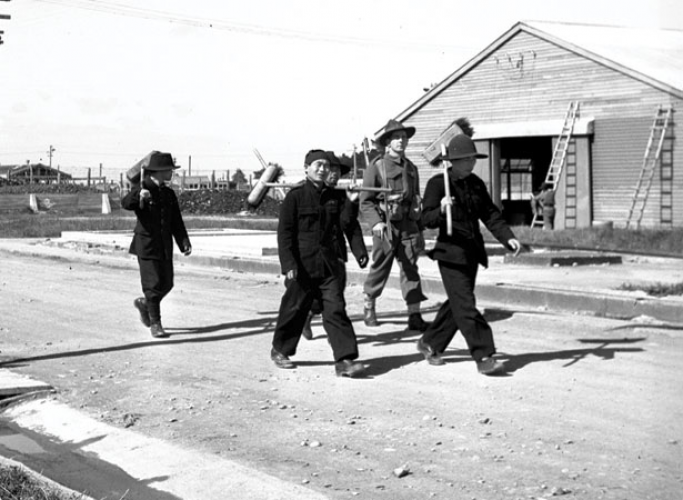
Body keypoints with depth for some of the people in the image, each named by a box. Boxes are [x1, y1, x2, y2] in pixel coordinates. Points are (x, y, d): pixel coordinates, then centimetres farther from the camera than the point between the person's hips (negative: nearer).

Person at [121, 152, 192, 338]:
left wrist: (184, 242, -2)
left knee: (166, 284, 9)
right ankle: (155, 323, 5)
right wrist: (139, 195, -50)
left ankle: (144, 303, 36)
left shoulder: (169, 193, 11)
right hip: (147, 244, -6)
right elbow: (126, 203, -28)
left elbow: (176, 222, 11)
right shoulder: (141, 188, -8)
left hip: (165, 246, 6)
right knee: (153, 284, -6)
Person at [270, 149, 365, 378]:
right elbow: (285, 232, -6)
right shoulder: (295, 196, -4)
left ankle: (345, 360, -9)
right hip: (302, 266, -3)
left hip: (330, 265, 3)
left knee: (336, 309, -5)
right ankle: (280, 350, 30)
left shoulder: (336, 197, 9)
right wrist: (288, 264, -13)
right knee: (294, 308, 9)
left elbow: (343, 227, 14)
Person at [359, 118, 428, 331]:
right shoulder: (376, 167, -4)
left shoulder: (411, 168, 14)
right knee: (380, 267, 5)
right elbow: (365, 202, -7)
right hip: (385, 226, -4)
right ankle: (368, 307, 25)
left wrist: (420, 230, 21)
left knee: (411, 268, -2)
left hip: (408, 224, 4)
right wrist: (375, 222, -22)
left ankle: (414, 315, -3)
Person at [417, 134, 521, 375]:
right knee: (466, 305, -11)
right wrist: (441, 210, -34)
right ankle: (484, 357, -11)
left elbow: (490, 215, 11)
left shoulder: (476, 184, 10)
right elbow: (427, 218, -14)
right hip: (450, 252, -7)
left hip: (472, 252, 7)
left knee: (457, 303, 15)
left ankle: (430, 344, 31)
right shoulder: (438, 184, -8)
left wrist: (508, 237, -2)